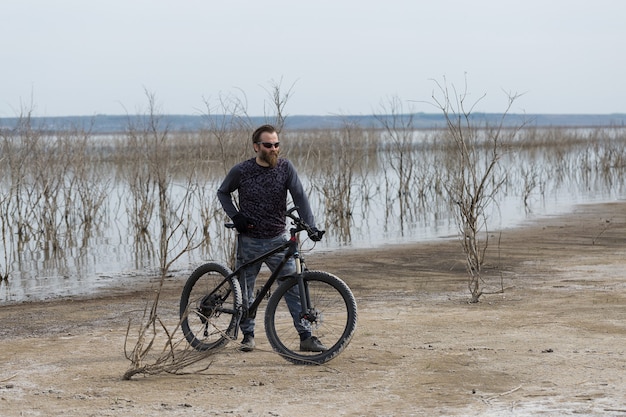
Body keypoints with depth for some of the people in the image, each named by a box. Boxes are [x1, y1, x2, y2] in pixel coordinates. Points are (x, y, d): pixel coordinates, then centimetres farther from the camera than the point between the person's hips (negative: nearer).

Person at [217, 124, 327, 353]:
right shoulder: (241, 171, -6)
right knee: (245, 291, 8)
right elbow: (223, 192, 10)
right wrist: (235, 216, -6)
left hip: (277, 240, 0)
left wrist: (311, 226, -23)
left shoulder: (285, 167, -5)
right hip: (249, 241, 0)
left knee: (294, 288, -6)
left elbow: (299, 196, -10)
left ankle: (306, 336, -3)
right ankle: (248, 335, 25)